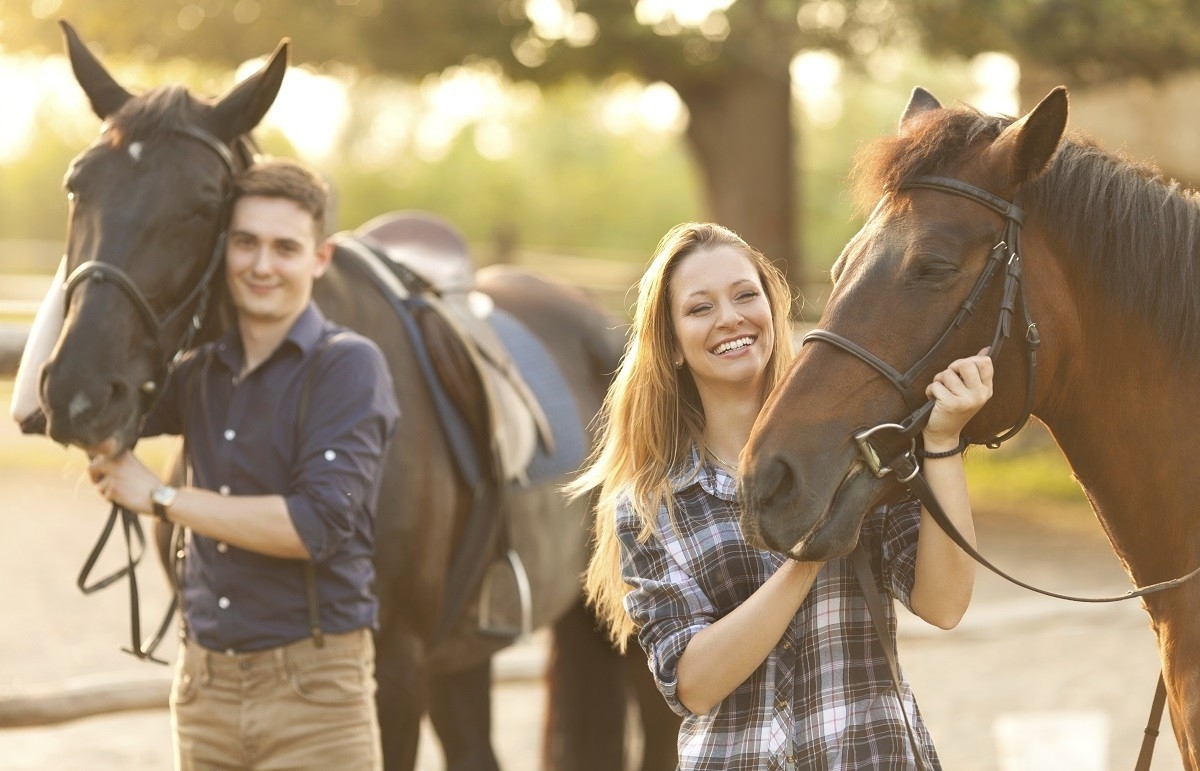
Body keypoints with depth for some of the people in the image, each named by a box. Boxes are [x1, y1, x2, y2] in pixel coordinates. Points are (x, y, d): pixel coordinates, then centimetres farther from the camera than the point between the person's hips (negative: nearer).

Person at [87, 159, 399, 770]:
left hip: (312, 689, -5)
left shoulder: (348, 366, -8)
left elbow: (316, 525, -19)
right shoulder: (201, 371, 10)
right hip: (204, 684, 6)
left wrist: (161, 499, -13)